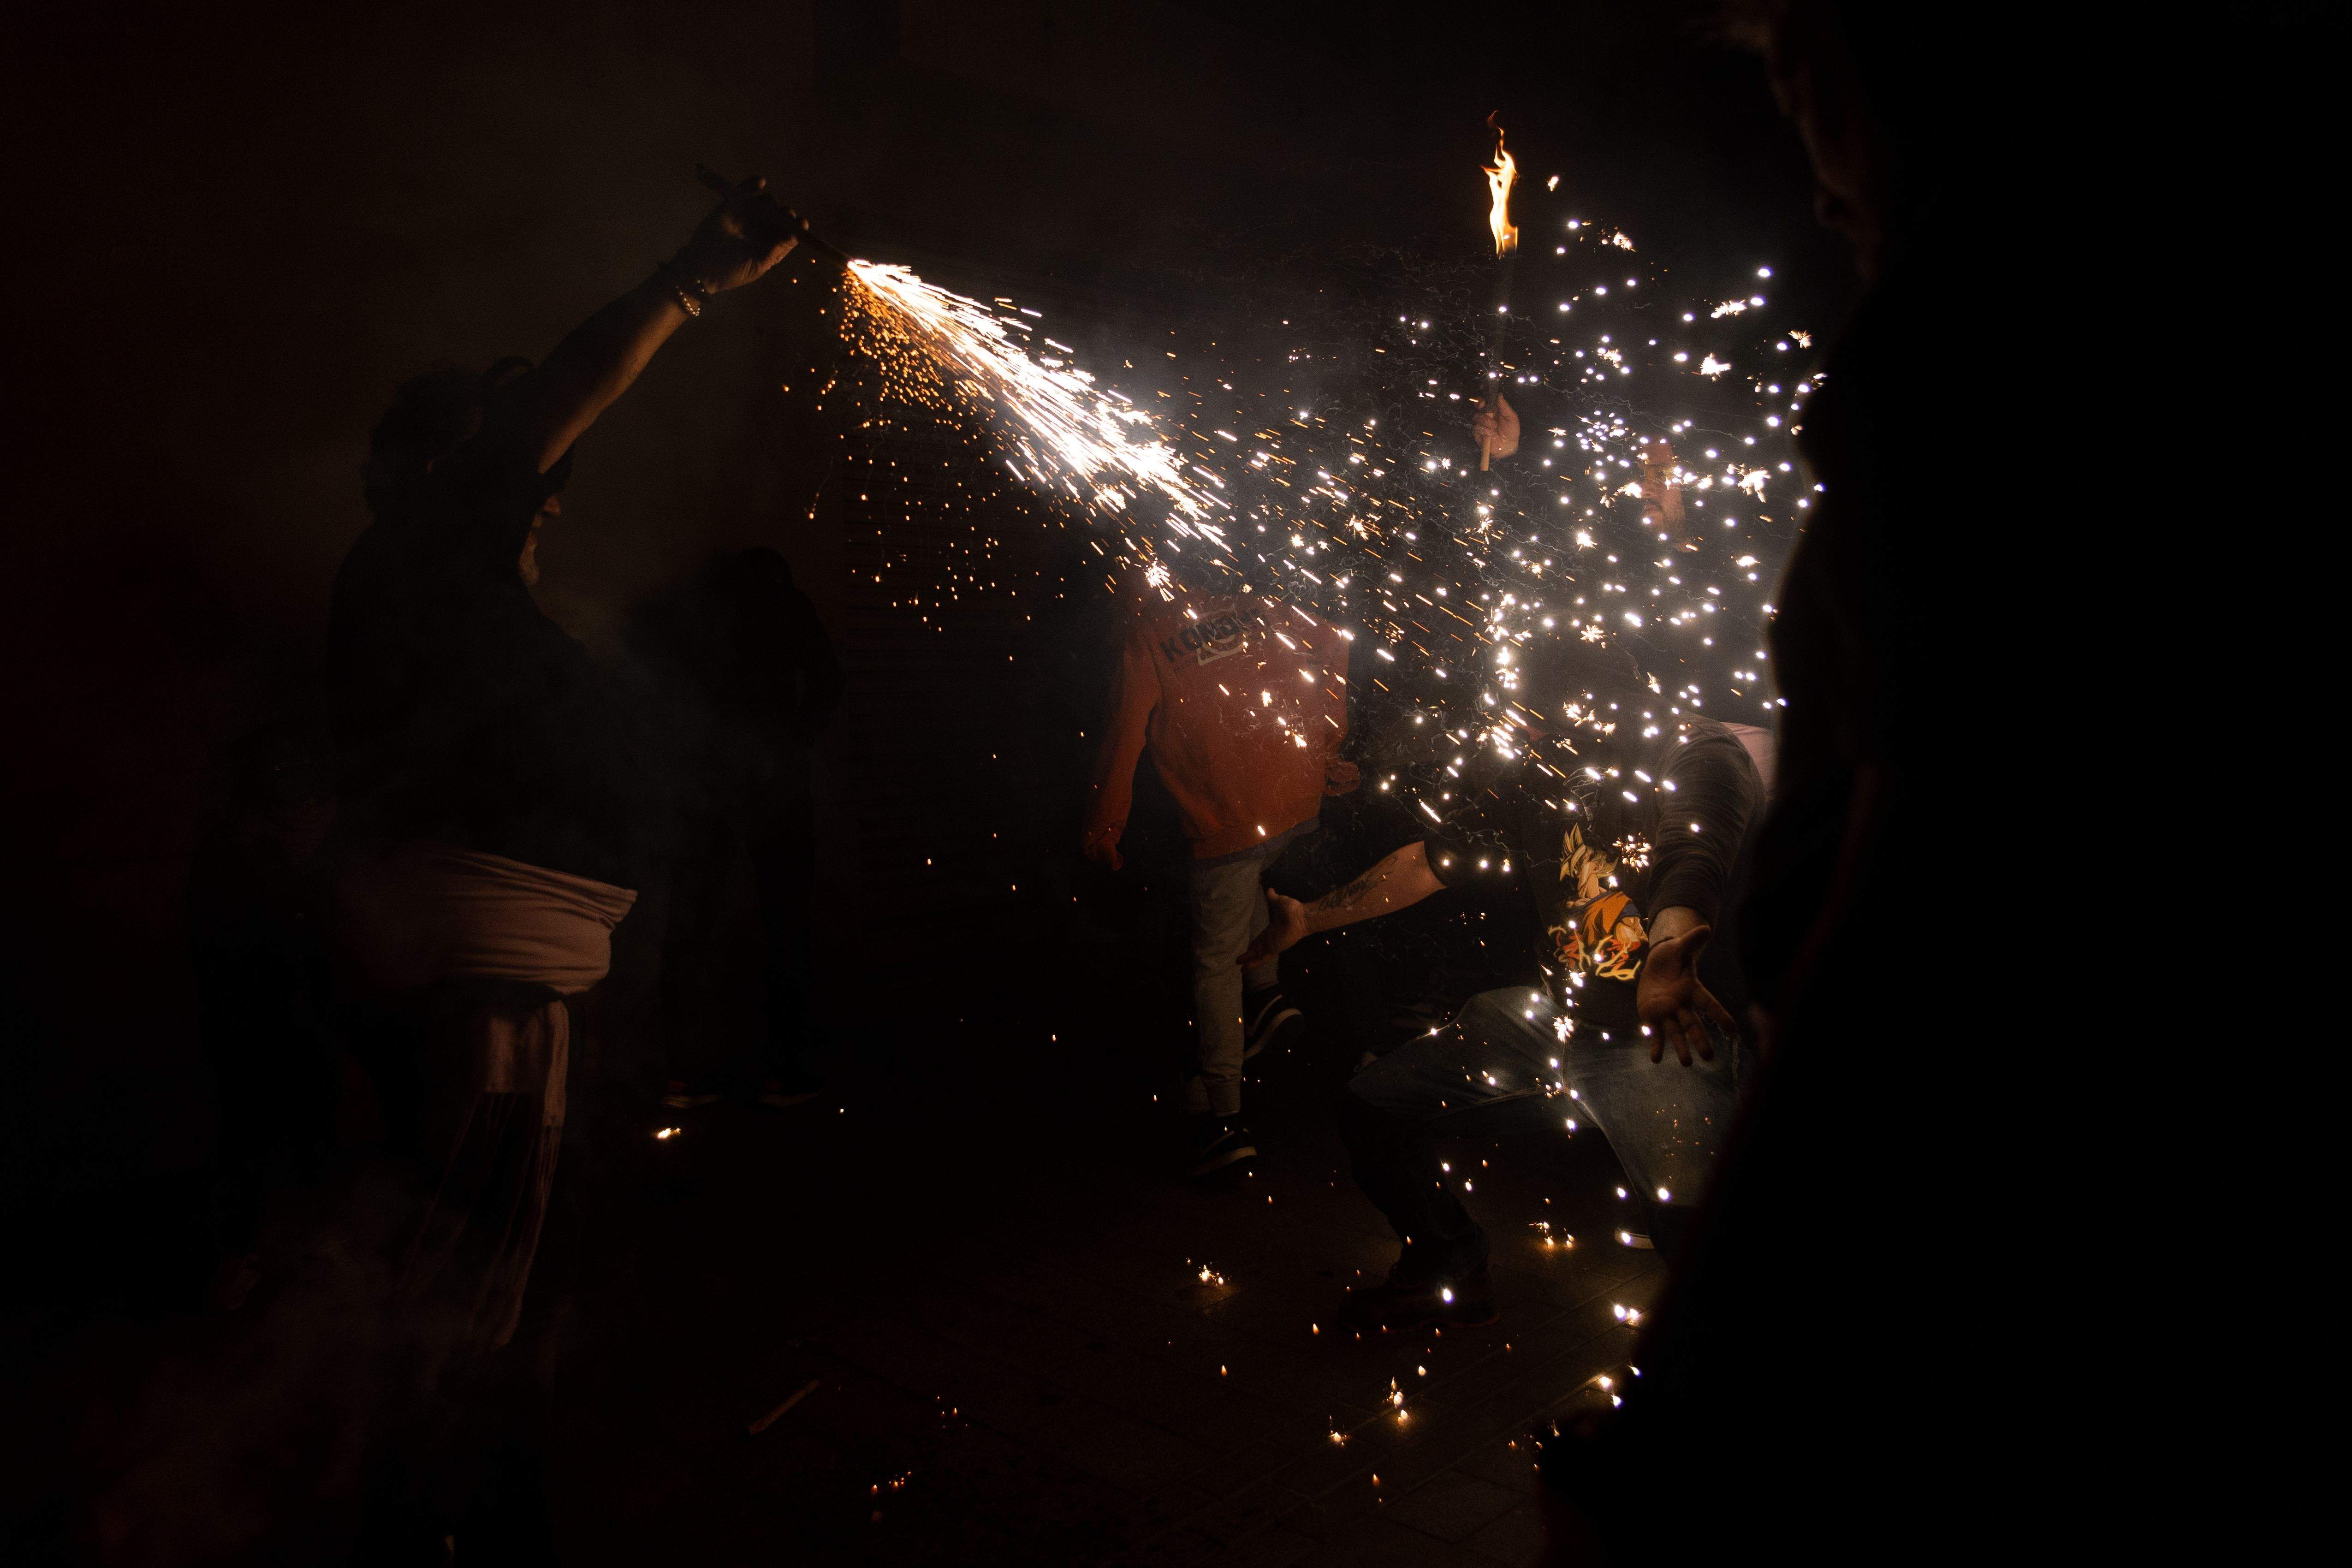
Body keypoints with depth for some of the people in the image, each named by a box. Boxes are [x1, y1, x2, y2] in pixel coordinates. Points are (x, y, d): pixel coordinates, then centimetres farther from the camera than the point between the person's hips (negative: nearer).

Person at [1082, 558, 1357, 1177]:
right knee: (1248, 877, 37)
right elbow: (1332, 647, 4)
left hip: (1224, 820, -4)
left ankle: (1224, 1119, 9)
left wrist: (1102, 832, 8)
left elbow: (1121, 743, -2)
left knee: (1216, 961, 9)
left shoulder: (1143, 644, 0)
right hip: (1301, 802, 5)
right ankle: (1266, 991, 23)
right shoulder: (1256, 608, 10)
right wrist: (1327, 742, 10)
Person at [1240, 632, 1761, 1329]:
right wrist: (1309, 918, 19)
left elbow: (1695, 857, -38)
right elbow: (1431, 861, 16)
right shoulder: (1534, 785, 5)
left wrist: (1669, 950, -59)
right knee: (1371, 1105, 5)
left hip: (1669, 1035, -6)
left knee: (1690, 1215, -30)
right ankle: (1448, 1271, 28)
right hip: (1555, 1018, 7)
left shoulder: (1697, 755, -16)